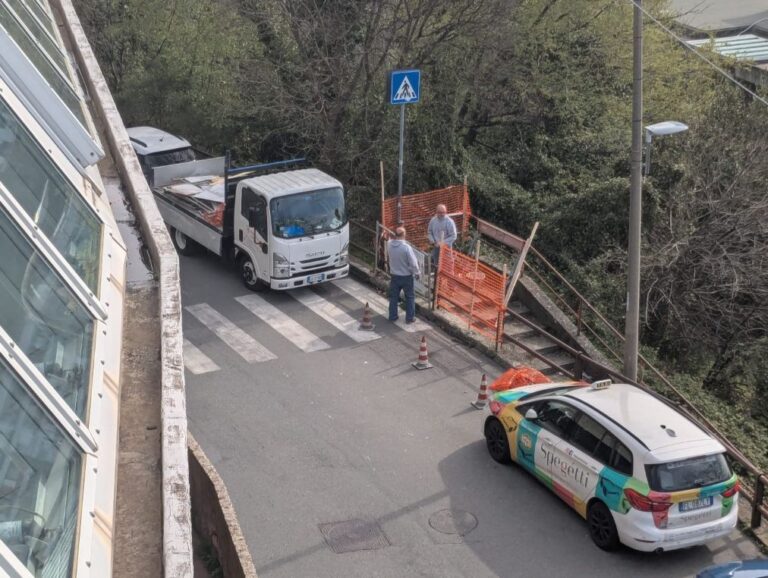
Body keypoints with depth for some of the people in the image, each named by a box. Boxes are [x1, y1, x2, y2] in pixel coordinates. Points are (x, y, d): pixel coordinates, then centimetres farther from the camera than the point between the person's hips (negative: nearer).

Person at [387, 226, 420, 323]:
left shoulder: (389, 244, -11)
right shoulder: (407, 247, -26)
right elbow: (413, 263, -19)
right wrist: (417, 273, -5)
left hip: (394, 275, 4)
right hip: (406, 276, -4)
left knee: (393, 297, 18)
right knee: (410, 297, 13)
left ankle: (393, 316, 27)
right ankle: (410, 318, 19)